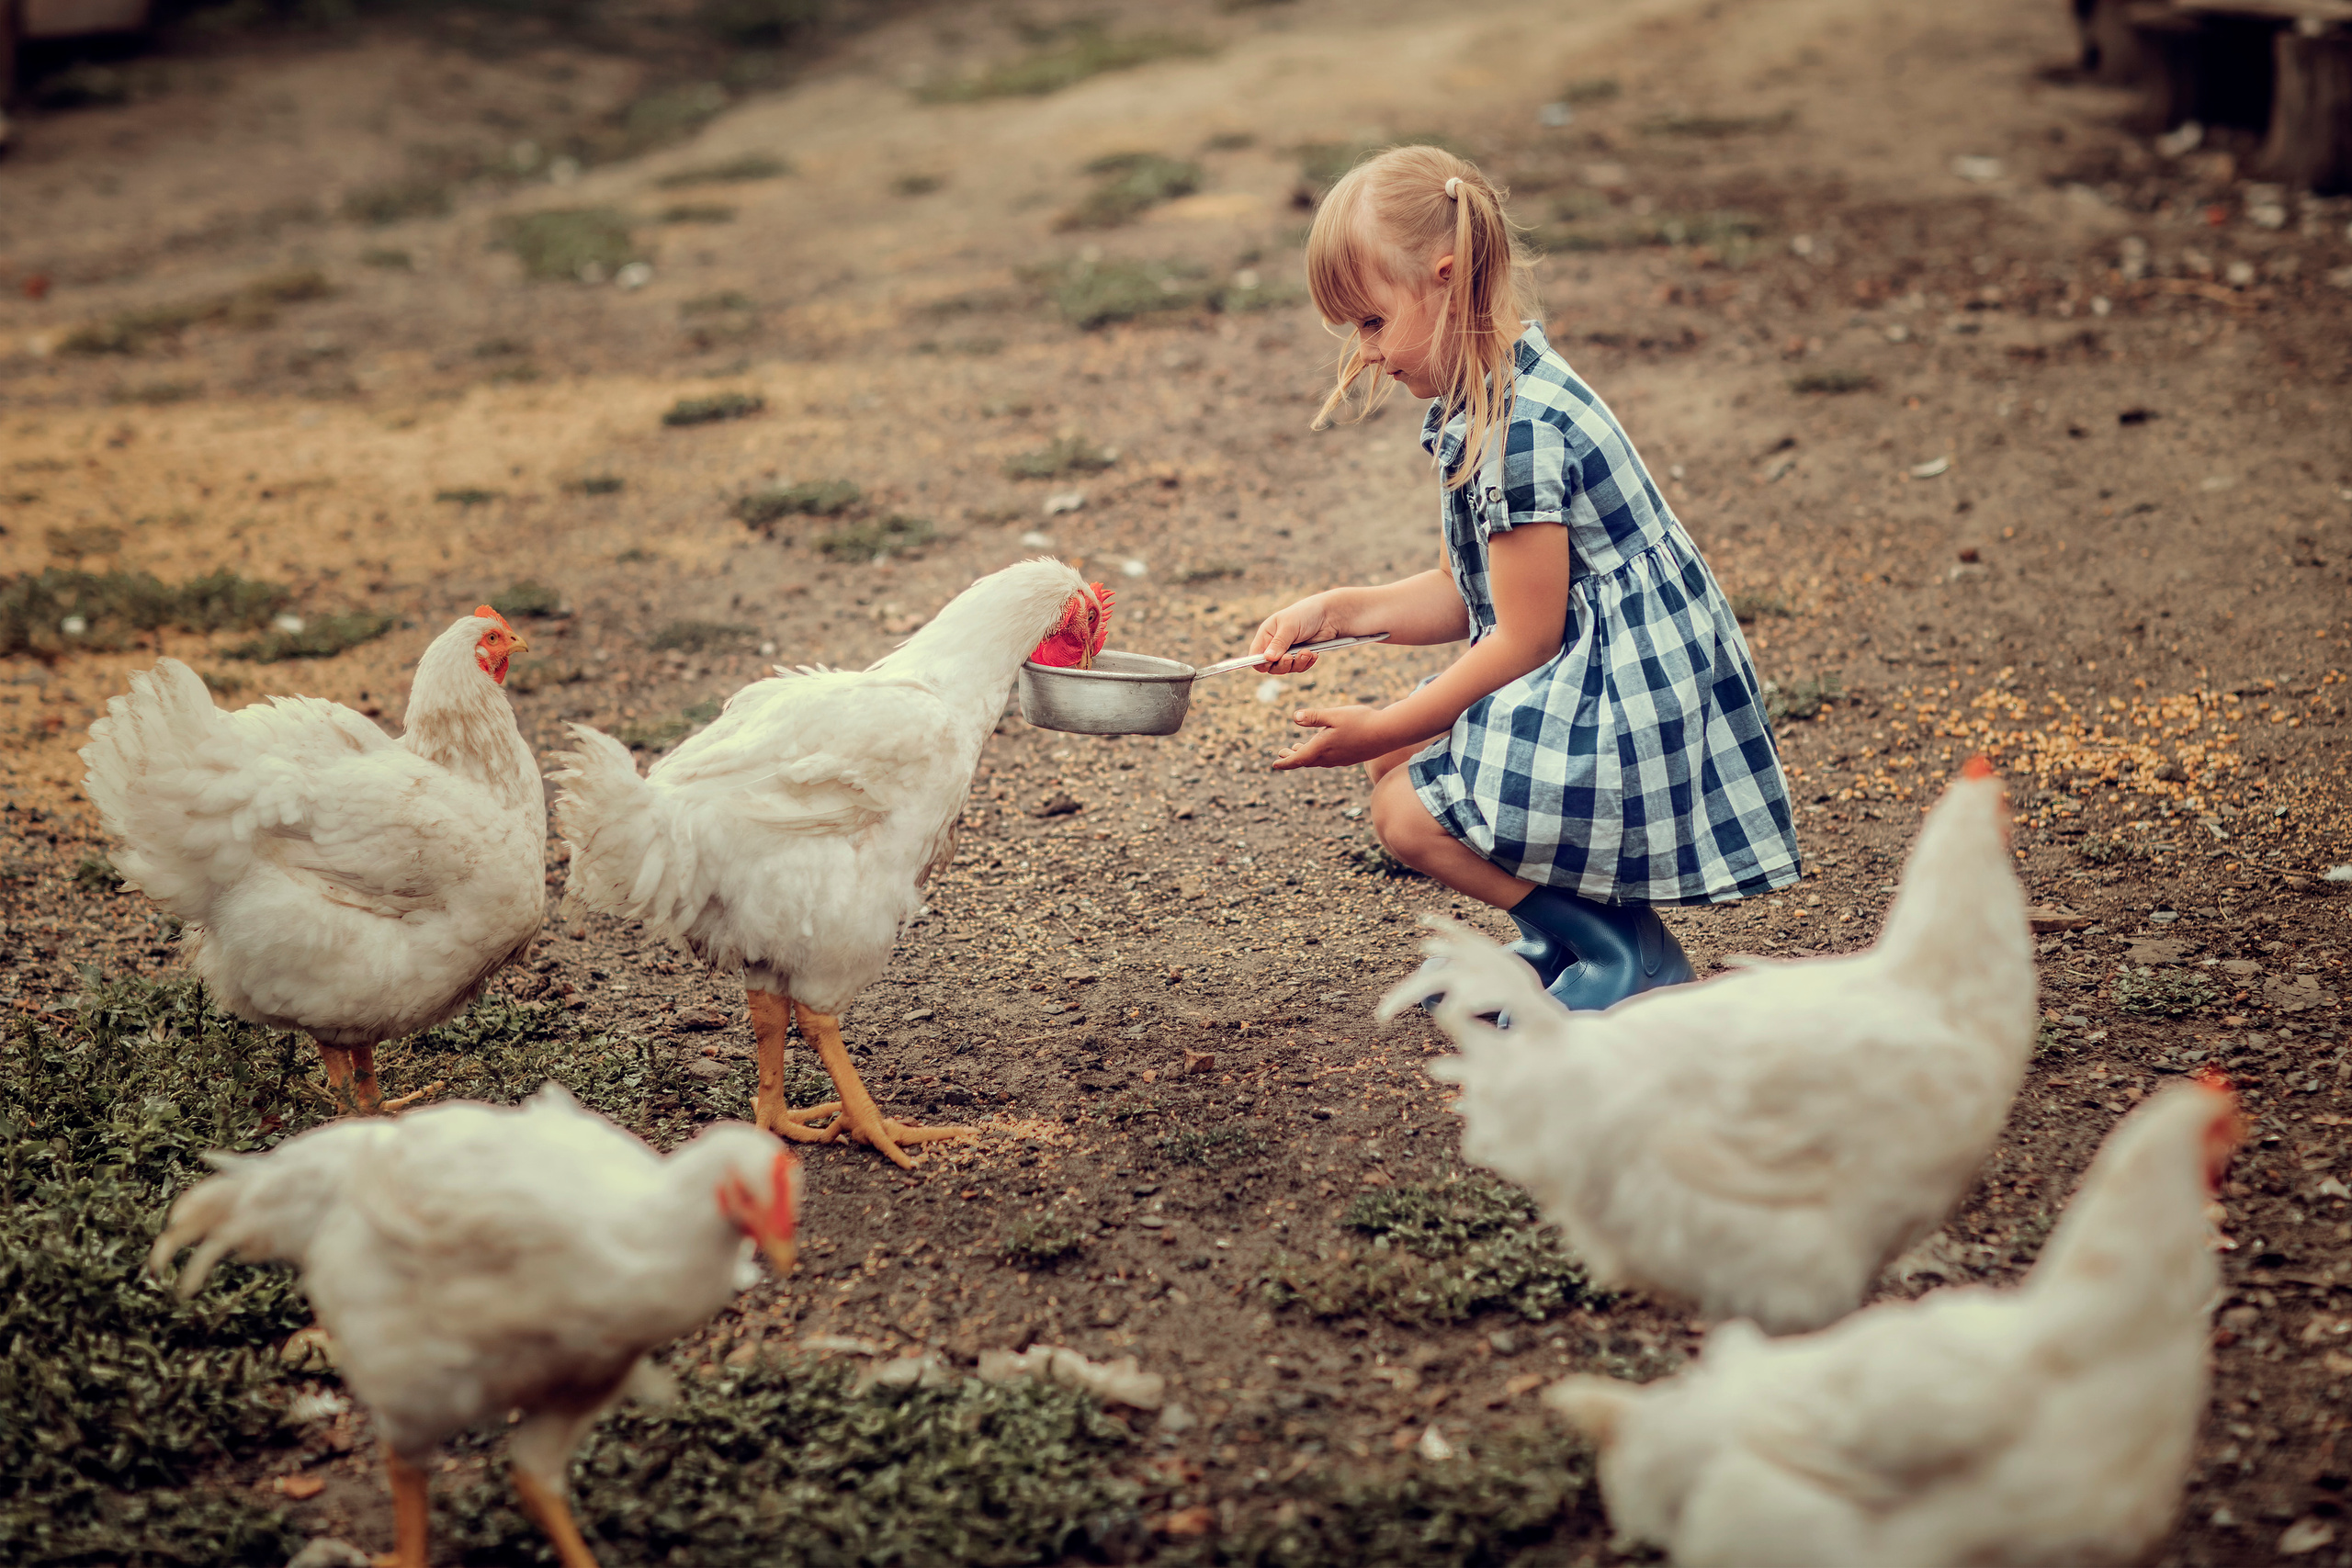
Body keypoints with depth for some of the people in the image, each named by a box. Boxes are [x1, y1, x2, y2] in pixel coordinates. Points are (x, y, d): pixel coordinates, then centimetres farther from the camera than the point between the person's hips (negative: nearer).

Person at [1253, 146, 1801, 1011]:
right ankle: (1558, 935, 17)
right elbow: (1468, 596, 16)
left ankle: (1628, 951, -4)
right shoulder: (1488, 401, 9)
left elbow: (1523, 639, -19)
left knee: (1409, 809, -11)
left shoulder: (1518, 426, -23)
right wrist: (1338, 610, 4)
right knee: (1398, 760, 16)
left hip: (1631, 702, -11)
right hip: (1582, 674, 11)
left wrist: (1381, 731, -11)